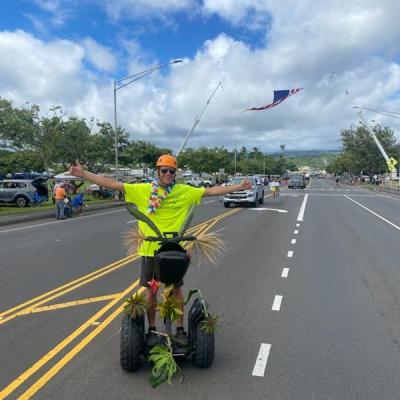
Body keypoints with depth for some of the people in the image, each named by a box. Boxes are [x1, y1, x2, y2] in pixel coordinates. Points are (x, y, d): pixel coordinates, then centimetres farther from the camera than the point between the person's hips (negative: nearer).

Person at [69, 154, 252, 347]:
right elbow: (113, 184, -4)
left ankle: (180, 329, 27)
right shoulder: (143, 190, -3)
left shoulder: (185, 191, 0)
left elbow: (211, 191, 2)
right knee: (150, 290, 11)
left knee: (176, 289, 11)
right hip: (150, 250, 0)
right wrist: (83, 174, -8)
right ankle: (152, 330, 29)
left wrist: (238, 186, 0)